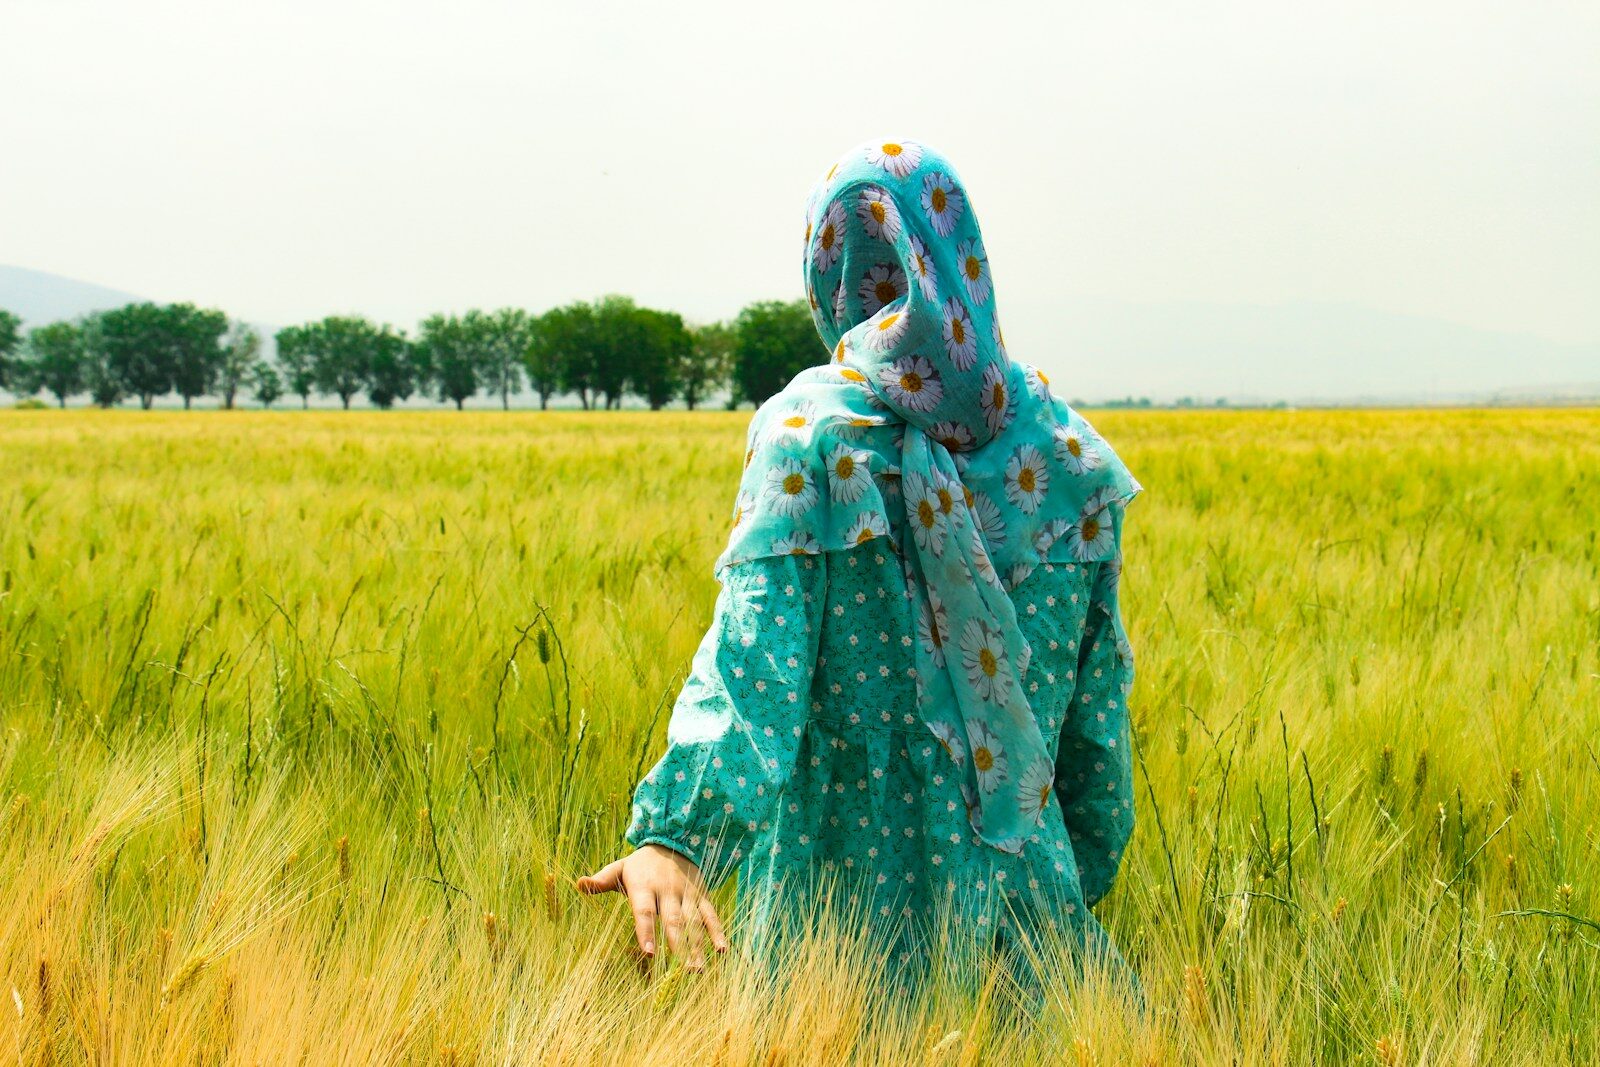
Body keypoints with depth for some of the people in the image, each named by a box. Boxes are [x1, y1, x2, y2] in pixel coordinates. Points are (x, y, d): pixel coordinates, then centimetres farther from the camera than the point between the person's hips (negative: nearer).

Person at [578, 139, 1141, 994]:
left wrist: (674, 832, -33)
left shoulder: (809, 433, -10)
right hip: (1016, 883, 3)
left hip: (848, 877, -3)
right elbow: (1095, 694, 7)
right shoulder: (1064, 448, 3)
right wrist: (1085, 874, 18)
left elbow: (755, 642, -24)